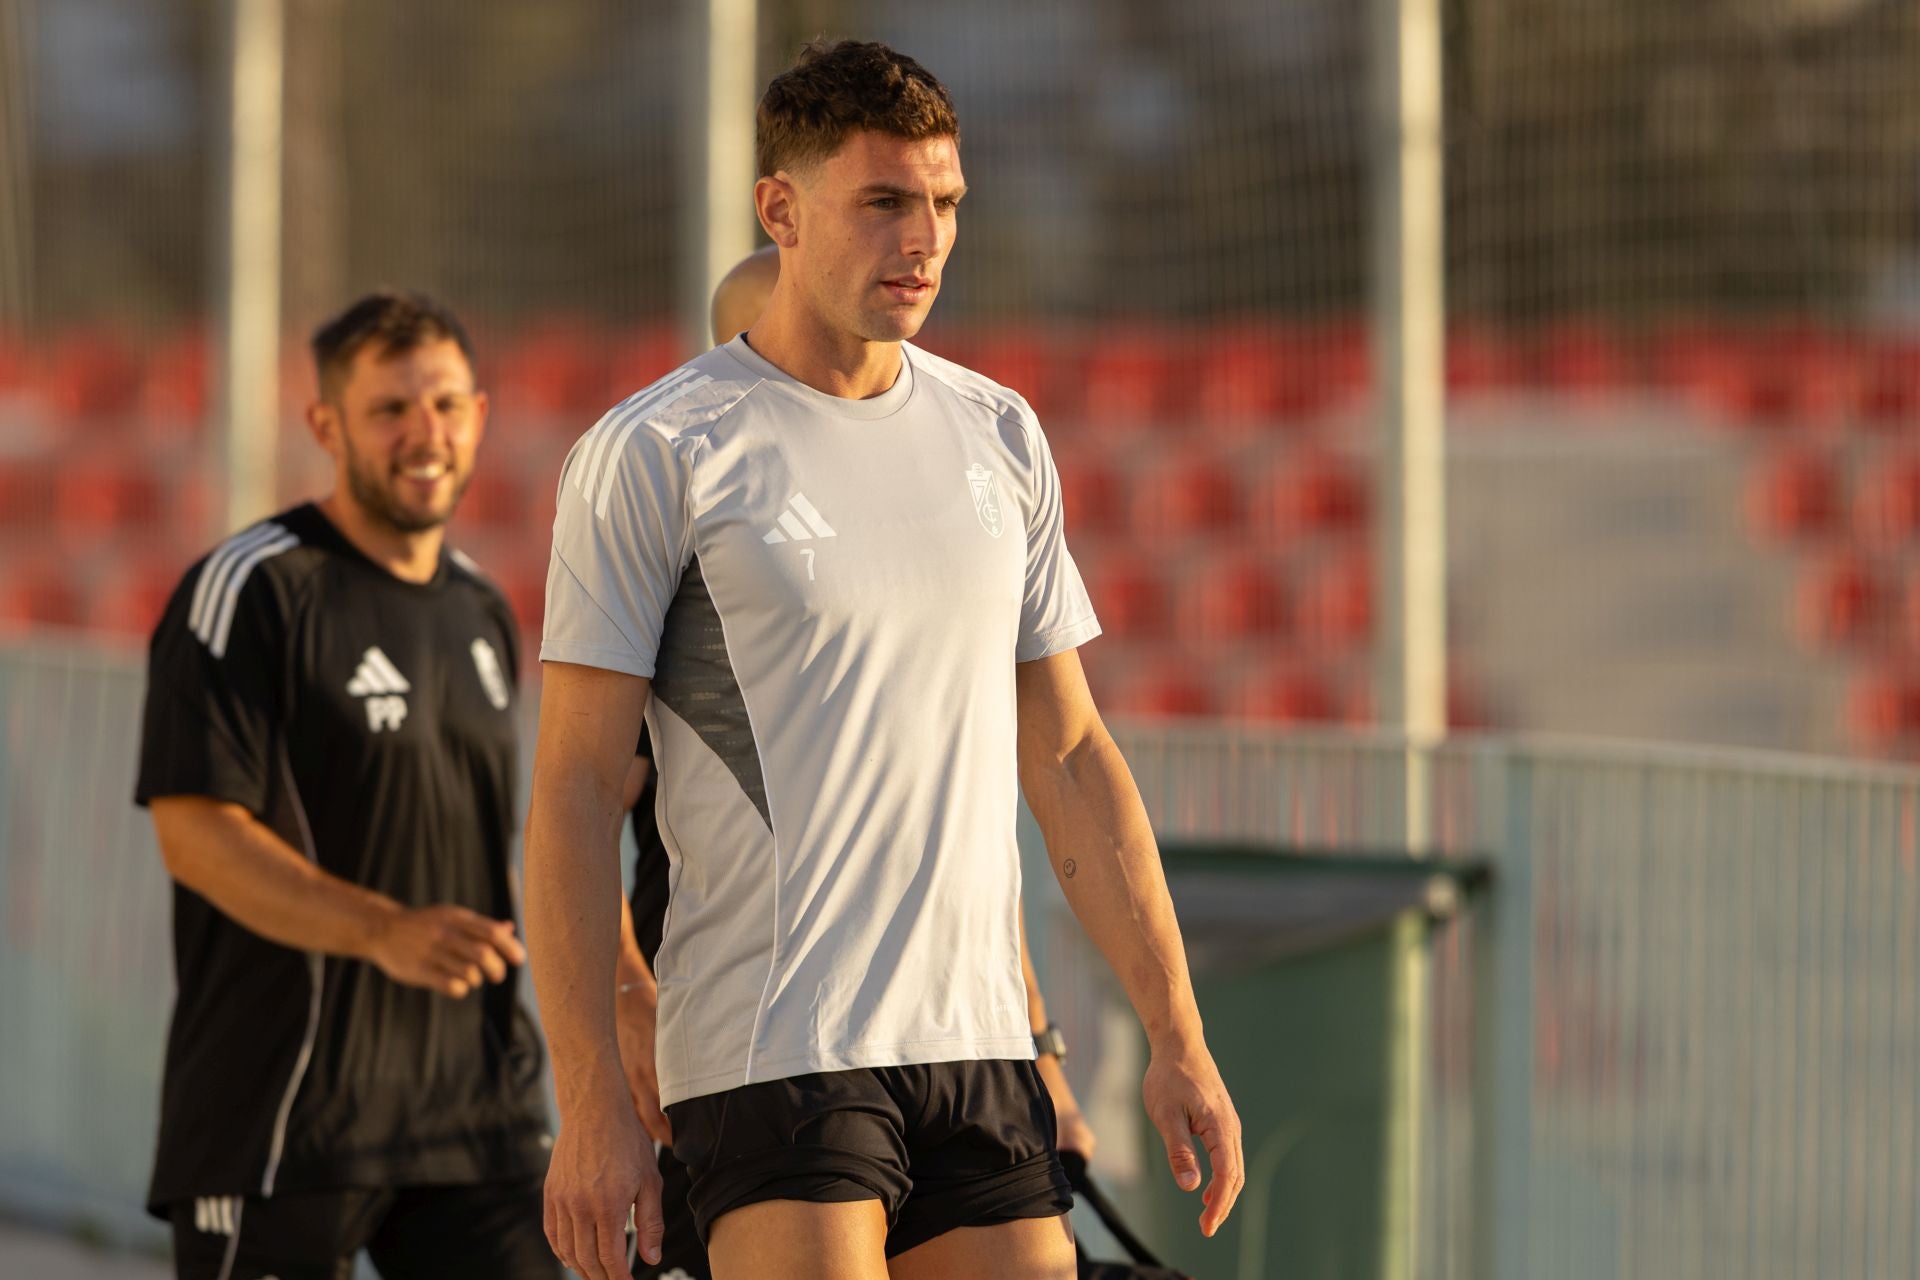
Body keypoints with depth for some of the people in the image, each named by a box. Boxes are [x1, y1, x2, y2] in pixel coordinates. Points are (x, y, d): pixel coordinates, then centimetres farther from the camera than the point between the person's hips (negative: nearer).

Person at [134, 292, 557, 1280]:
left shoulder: (482, 614, 15)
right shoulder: (252, 589, -8)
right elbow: (195, 832, -16)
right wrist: (386, 931, -26)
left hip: (477, 1116, 6)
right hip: (286, 1116, -6)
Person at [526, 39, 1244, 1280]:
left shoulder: (1000, 435, 13)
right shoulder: (653, 455, -4)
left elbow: (1069, 758, 17)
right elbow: (575, 789, -7)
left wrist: (1178, 1038, 11)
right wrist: (593, 1102, -14)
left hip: (978, 1041, 6)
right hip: (771, 1051, -6)